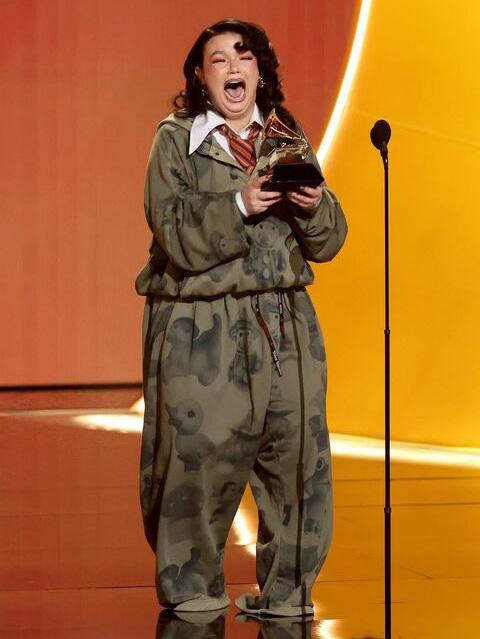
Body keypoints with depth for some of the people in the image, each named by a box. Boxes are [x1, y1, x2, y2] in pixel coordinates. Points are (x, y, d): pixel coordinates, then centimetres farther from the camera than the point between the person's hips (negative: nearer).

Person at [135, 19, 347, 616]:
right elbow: (176, 239, -10)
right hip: (201, 334, -3)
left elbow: (328, 242, 11)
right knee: (197, 463, -4)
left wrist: (314, 205, -10)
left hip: (286, 326, 4)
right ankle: (192, 598, 13)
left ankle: (285, 599, 14)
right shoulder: (176, 140, 2)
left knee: (299, 464, -2)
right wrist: (240, 205, -22)